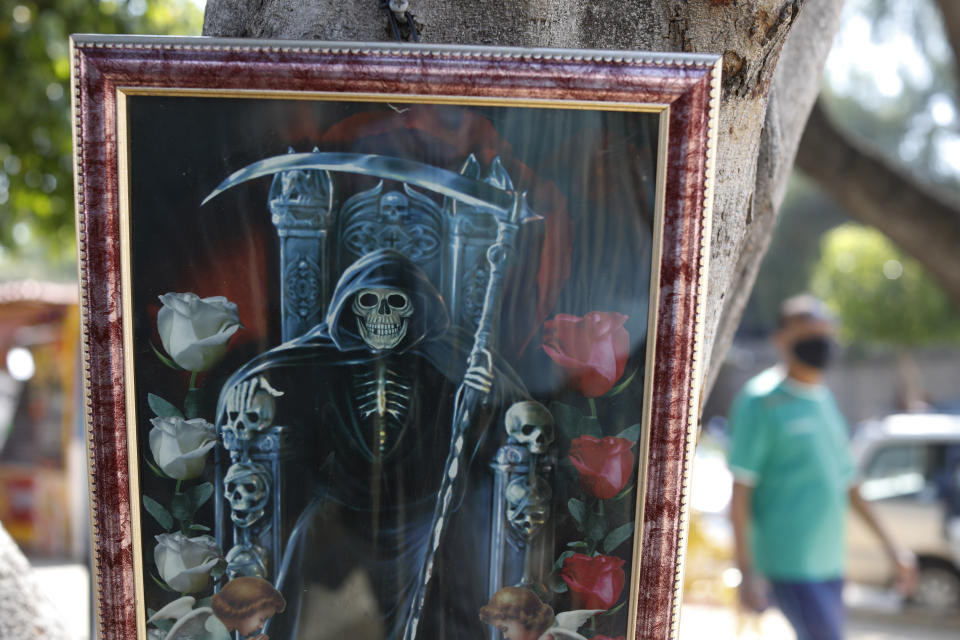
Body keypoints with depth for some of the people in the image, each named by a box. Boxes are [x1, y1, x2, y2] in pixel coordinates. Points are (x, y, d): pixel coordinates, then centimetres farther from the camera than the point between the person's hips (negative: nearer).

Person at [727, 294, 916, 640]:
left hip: (829, 561, 8)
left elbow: (847, 482, 21)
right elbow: (740, 491, -14)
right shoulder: (761, 400, -10)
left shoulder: (825, 399, 14)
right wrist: (747, 571, -18)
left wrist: (892, 546, 20)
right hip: (789, 561, -7)